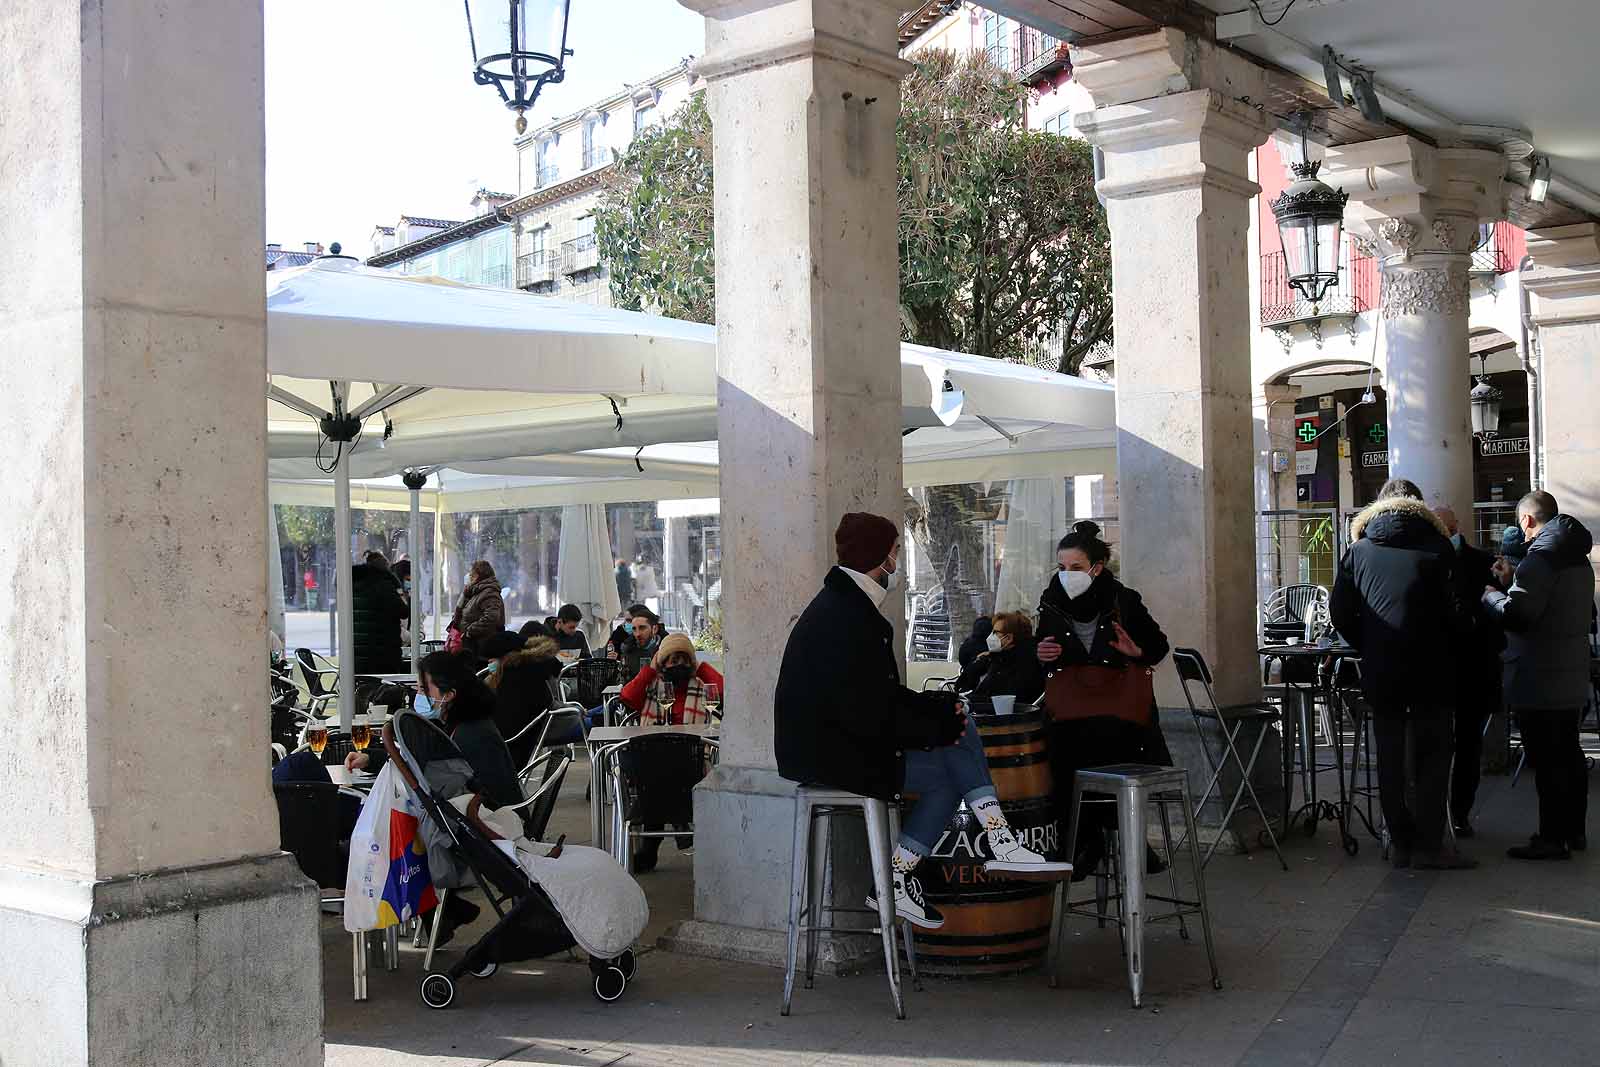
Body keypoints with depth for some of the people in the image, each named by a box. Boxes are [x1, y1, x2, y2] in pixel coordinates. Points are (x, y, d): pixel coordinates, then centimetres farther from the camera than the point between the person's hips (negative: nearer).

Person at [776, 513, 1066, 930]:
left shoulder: (844, 603, 12)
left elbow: (879, 693, 16)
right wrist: (936, 727, -13)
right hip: (830, 752, -10)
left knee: (959, 724, 3)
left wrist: (936, 707, 4)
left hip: (837, 736, 10)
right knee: (949, 774, -4)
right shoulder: (846, 619, -21)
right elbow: (866, 715, -24)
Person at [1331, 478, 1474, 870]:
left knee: (1390, 760, 9)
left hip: (1380, 674, 2)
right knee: (1433, 757, 5)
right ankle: (1429, 846, 2)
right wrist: (1450, 650, 13)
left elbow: (1340, 613, 3)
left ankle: (1402, 844, 12)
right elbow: (1457, 612, -3)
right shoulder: (1437, 547, 0)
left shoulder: (1359, 549, 6)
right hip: (1431, 672, -2)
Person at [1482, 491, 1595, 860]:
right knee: (1569, 755, 16)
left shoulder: (1541, 558, -18)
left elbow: (1514, 615, -26)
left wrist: (1489, 595, -6)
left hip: (1540, 683, -10)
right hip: (1572, 678, 10)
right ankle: (1574, 830, 25)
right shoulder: (1579, 559, 14)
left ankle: (1552, 838, -2)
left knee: (1547, 761, -5)